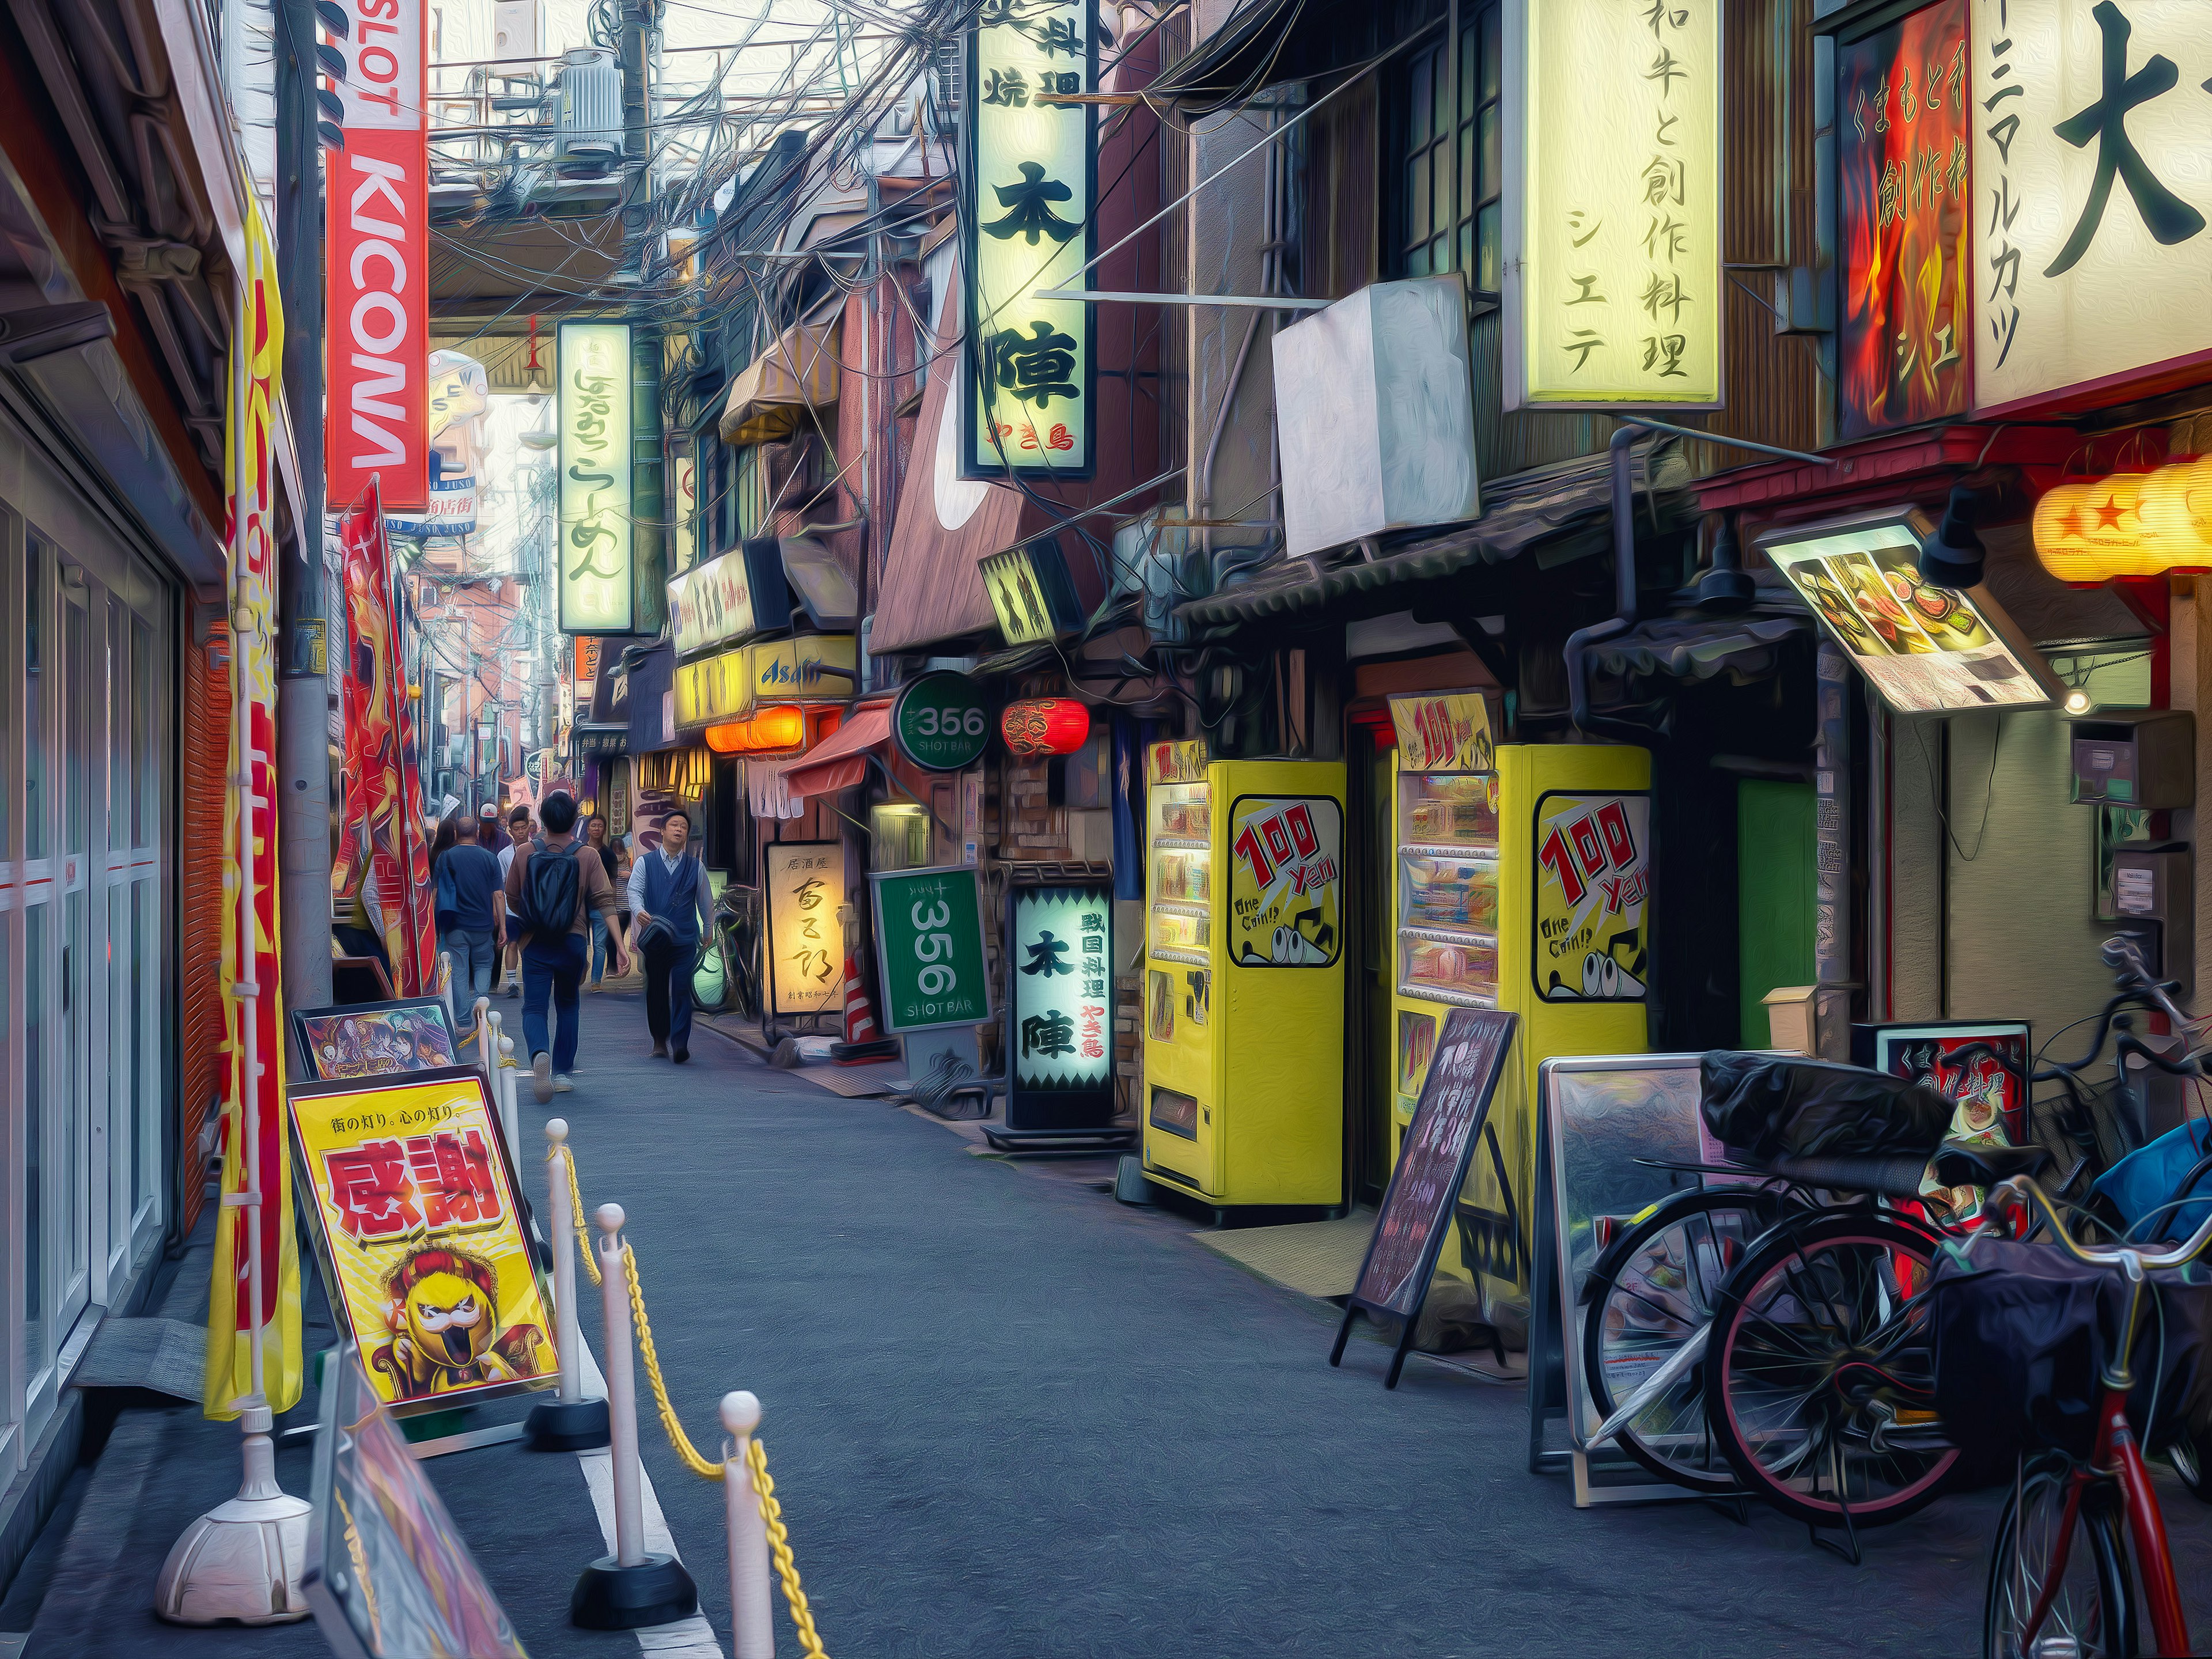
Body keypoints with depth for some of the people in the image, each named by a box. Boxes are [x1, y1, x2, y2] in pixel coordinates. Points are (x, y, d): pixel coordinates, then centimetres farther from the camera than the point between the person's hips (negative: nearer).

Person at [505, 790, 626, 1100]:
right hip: (573, 943, 1)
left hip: (535, 944, -1)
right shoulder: (587, 857, -5)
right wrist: (620, 944, -9)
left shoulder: (524, 853, -4)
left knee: (534, 1008, 0)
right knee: (568, 1006, 20)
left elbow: (512, 900, 5)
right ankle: (562, 1072, 20)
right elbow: (605, 901, -10)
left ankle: (539, 1053, -31)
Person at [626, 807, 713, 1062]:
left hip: (685, 939, -1)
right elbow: (634, 890, -7)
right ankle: (659, 1041, 19)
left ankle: (680, 1044, -18)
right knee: (656, 991, 7)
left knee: (681, 990, -12)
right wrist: (639, 910, -27)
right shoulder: (644, 863, 7)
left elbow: (705, 901, 18)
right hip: (654, 939, 1)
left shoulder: (696, 867, 10)